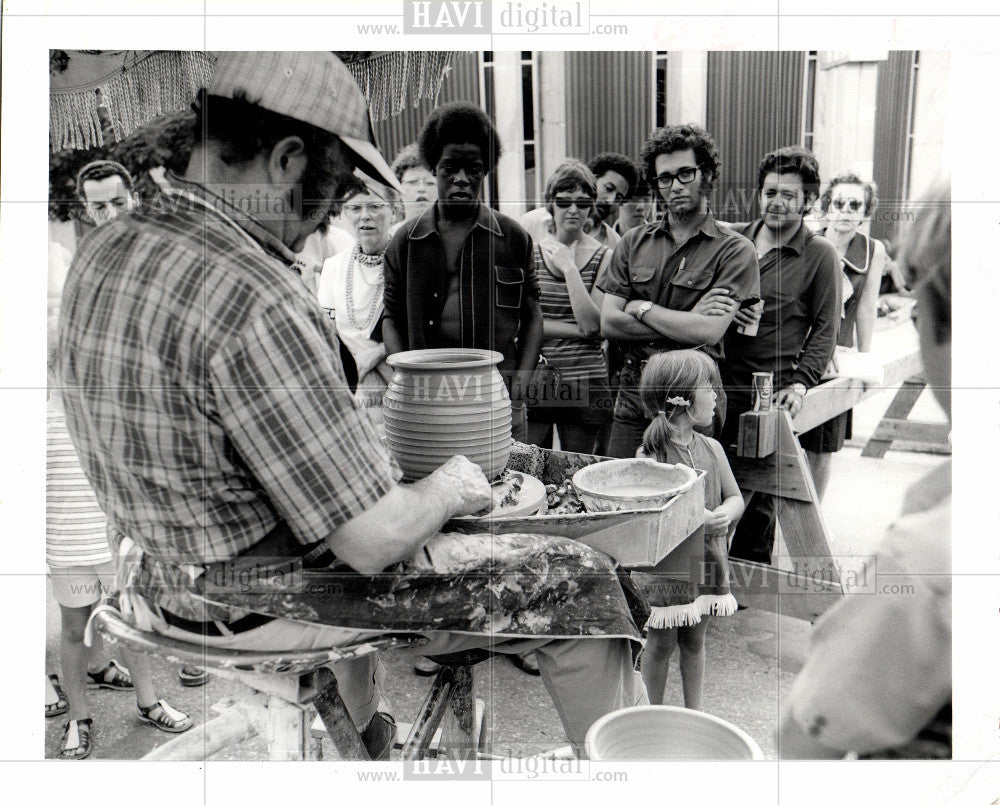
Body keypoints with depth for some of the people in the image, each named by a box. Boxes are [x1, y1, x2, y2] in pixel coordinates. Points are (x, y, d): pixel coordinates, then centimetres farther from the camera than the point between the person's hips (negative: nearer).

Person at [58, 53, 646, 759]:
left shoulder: (103, 252, -1)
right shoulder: (257, 304, -30)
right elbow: (377, 540, -28)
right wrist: (450, 486, -7)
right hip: (258, 604, -9)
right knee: (578, 580, -3)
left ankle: (364, 734, 54)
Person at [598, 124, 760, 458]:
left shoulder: (735, 250, -3)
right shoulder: (634, 242, 9)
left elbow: (708, 333, -15)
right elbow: (609, 323, -1)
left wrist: (642, 308, -5)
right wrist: (688, 322, -9)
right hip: (632, 399, 4)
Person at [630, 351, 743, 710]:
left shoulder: (712, 449, 2)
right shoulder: (649, 456, -16)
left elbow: (735, 498, 4)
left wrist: (724, 515, -18)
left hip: (706, 562, 5)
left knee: (694, 642, 18)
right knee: (660, 645, 10)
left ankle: (694, 711, 34)